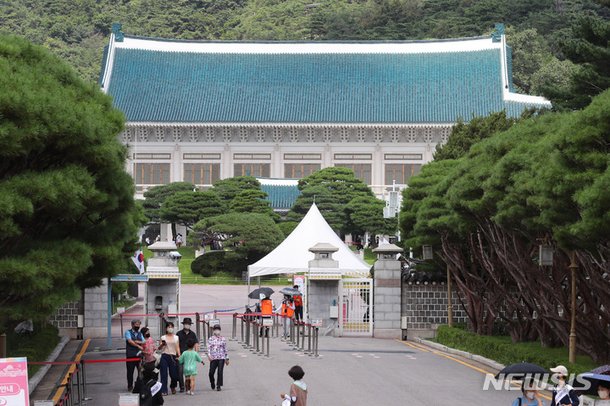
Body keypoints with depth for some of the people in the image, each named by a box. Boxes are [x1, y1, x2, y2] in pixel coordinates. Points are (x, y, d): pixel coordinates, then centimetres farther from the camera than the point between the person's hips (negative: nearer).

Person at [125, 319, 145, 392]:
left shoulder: (140, 333, 18)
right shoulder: (128, 332, 4)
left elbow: (144, 342, 6)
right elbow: (130, 341, -11)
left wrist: (137, 342, -10)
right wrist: (138, 346, -11)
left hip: (139, 355, 4)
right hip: (130, 355, -4)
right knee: (130, 371, 1)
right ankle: (130, 386, 9)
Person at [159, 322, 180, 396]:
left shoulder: (176, 337, 13)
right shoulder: (163, 337, 8)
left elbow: (178, 348, 9)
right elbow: (159, 348, 7)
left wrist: (179, 356, -6)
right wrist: (162, 344, -13)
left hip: (173, 357, 1)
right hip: (165, 356, -1)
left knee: (174, 374, 0)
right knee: (164, 374, -8)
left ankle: (173, 387, 29)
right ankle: (163, 390, -5)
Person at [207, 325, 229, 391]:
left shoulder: (223, 339, 7)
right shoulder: (210, 339, 7)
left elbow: (225, 349, 11)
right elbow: (208, 348, -1)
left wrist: (227, 358, 12)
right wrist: (209, 355, -17)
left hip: (221, 358, -1)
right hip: (213, 358, 1)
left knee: (220, 372, -8)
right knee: (211, 373, -1)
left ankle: (218, 386, 1)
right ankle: (212, 384, 25)